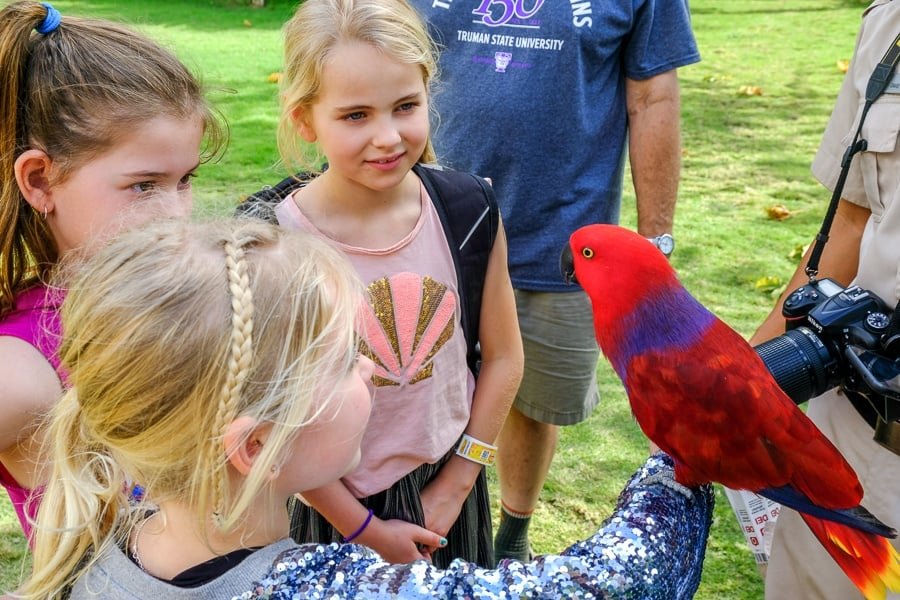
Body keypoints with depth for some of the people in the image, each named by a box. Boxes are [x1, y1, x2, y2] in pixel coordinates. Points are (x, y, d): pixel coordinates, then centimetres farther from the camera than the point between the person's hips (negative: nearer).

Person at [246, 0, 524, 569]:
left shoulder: (469, 208, -12)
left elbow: (502, 357, -2)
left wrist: (456, 482, -2)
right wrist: (366, 529, -8)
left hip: (449, 486, 3)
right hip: (338, 505, -2)